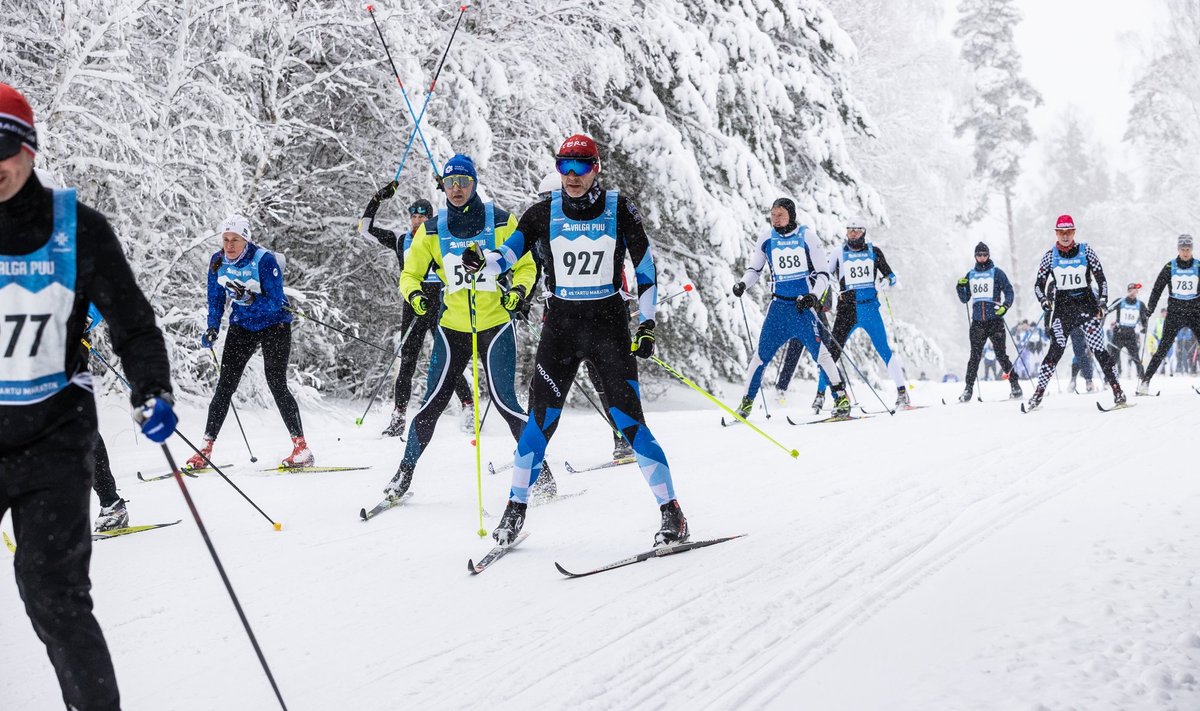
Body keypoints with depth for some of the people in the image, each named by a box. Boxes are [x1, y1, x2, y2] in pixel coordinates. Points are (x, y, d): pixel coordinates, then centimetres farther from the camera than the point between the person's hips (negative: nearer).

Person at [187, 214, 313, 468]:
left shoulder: (264, 259, -23)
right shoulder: (217, 261, -7)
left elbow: (275, 303, -25)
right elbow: (216, 299, 6)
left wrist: (251, 299, -40)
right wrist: (212, 328, -5)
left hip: (274, 325, -5)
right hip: (242, 326, 5)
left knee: (277, 385, -14)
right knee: (225, 386, 0)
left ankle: (301, 448, -10)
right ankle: (205, 449, 5)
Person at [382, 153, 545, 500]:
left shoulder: (502, 222, -3)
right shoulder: (432, 230, 3)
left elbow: (526, 266, 5)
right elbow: (410, 273, 9)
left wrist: (519, 290, -15)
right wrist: (414, 294, -12)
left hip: (495, 324, -2)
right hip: (452, 327, 2)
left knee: (504, 401, -8)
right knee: (433, 402, 2)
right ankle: (405, 472, 16)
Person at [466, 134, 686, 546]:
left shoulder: (620, 210, -2)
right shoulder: (545, 213, 1)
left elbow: (645, 267, 3)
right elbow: (508, 254, 0)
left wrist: (647, 323, -3)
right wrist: (482, 262, -22)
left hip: (609, 323, -2)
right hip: (561, 325, 2)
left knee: (629, 421, -6)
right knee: (541, 420, -3)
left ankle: (672, 514, 2)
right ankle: (515, 509, 12)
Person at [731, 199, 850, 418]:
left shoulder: (806, 236, -6)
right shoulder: (767, 237, 3)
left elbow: (823, 273, -3)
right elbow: (755, 268, 17)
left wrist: (814, 296, -20)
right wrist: (743, 284, -3)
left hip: (804, 304, -3)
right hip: (779, 305, 3)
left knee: (820, 351, -11)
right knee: (762, 353, 0)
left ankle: (841, 398, 1)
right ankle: (747, 402, 10)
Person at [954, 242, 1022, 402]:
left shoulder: (997, 273, 4)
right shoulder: (970, 275, 15)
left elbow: (1009, 291, 3)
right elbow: (965, 299, 18)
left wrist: (1005, 305, -15)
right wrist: (960, 288, -1)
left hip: (995, 320, -3)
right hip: (977, 321, 3)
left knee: (1001, 355, -5)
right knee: (975, 356, 1)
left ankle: (1014, 384, 4)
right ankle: (969, 388, 4)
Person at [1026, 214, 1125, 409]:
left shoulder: (1086, 251, 1)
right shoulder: (1050, 256, 4)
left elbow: (1101, 278, 4)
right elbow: (1038, 285, 7)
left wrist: (1102, 302, -6)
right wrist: (1044, 301, -11)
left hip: (1087, 304, 0)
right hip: (1062, 307, 1)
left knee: (1099, 349, -8)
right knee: (1056, 350, -11)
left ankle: (1117, 391, -3)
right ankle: (1038, 393, -8)